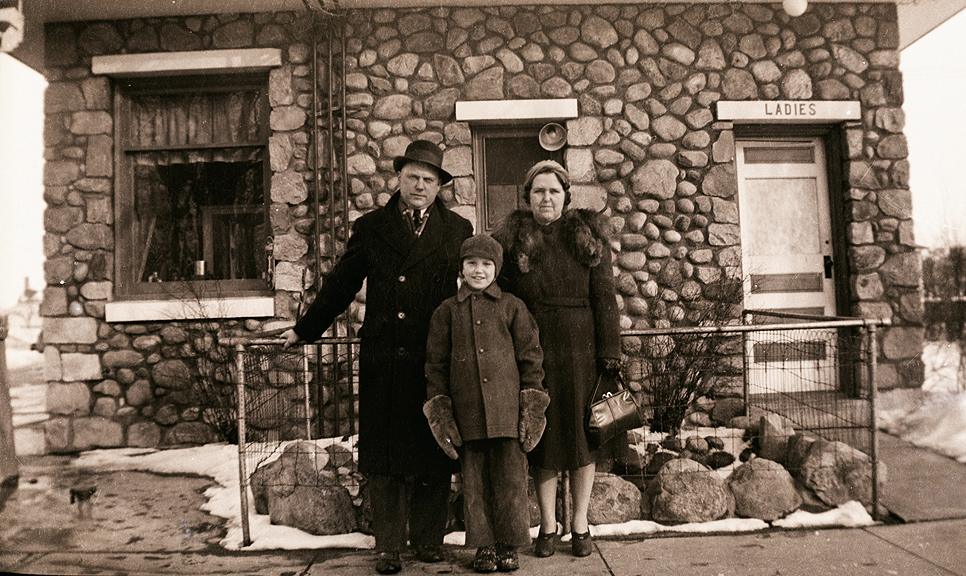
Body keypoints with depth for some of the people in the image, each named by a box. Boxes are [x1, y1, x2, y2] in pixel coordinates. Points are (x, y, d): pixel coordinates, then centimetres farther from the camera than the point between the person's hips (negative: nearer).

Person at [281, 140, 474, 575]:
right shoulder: (370, 228, 10)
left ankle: (428, 537, 23)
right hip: (384, 361, 0)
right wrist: (305, 329, 14)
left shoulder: (458, 230, 10)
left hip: (438, 360, 0)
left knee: (434, 453, 7)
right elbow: (340, 285, 13)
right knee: (385, 455, 4)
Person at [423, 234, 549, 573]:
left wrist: (532, 404, 0)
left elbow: (530, 357, 6)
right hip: (468, 414, 1)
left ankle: (509, 546, 19)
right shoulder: (446, 311, 7)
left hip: (507, 411, -1)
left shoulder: (512, 307, 6)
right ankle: (485, 547, 22)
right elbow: (436, 364, 9)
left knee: (510, 479, 4)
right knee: (475, 483, 7)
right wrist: (438, 409, 3)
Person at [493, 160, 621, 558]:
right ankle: (548, 526, 20)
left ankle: (580, 524, 21)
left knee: (582, 433, 7)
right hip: (534, 350, 0)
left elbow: (604, 297, 1)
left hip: (581, 350, 0)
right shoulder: (512, 238, 4)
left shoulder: (588, 235, 4)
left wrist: (610, 353, -5)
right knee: (542, 437, 7)